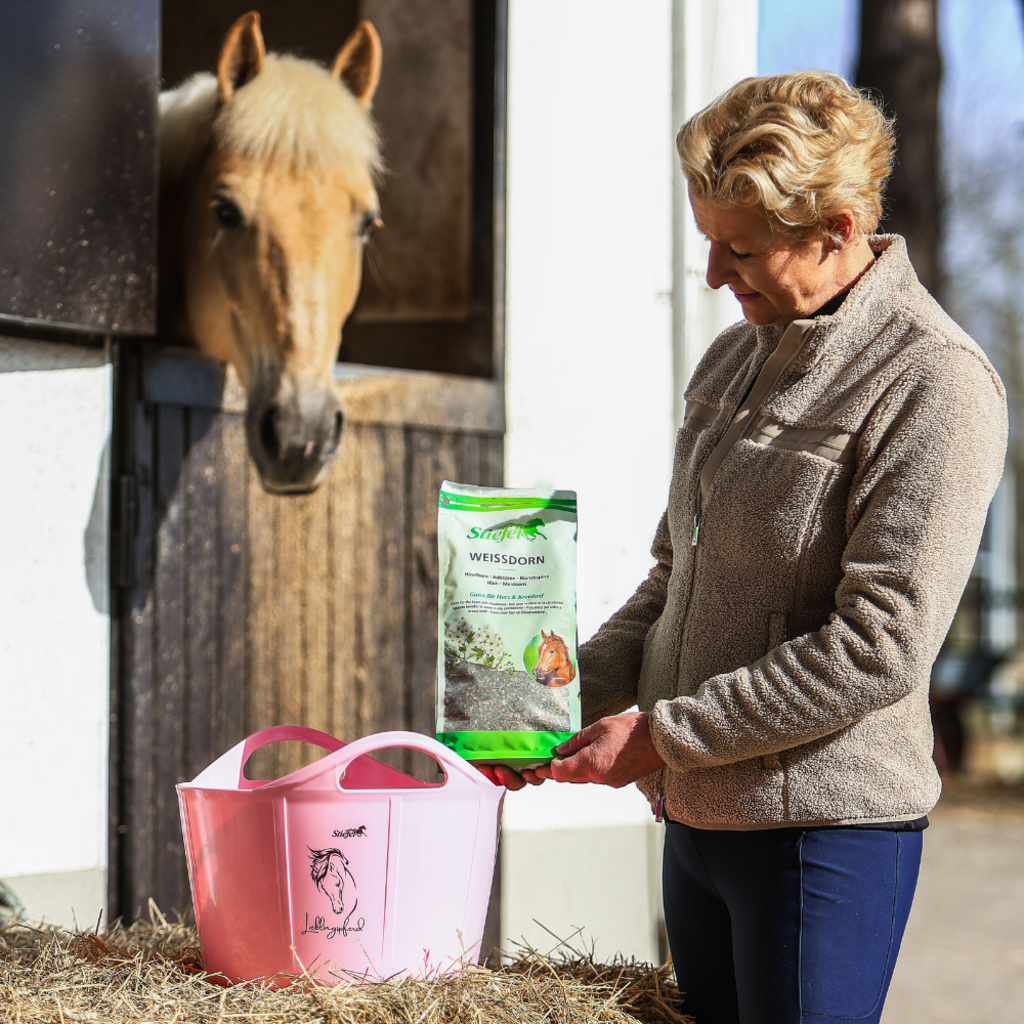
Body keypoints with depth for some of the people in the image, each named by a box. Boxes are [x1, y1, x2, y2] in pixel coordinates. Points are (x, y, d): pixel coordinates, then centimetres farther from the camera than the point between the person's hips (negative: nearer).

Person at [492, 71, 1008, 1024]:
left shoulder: (935, 384, -14)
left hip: (824, 827, -8)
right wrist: (568, 703, 5)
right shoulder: (736, 357, 12)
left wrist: (663, 732, -16)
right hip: (694, 811, 8)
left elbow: (877, 649, -19)